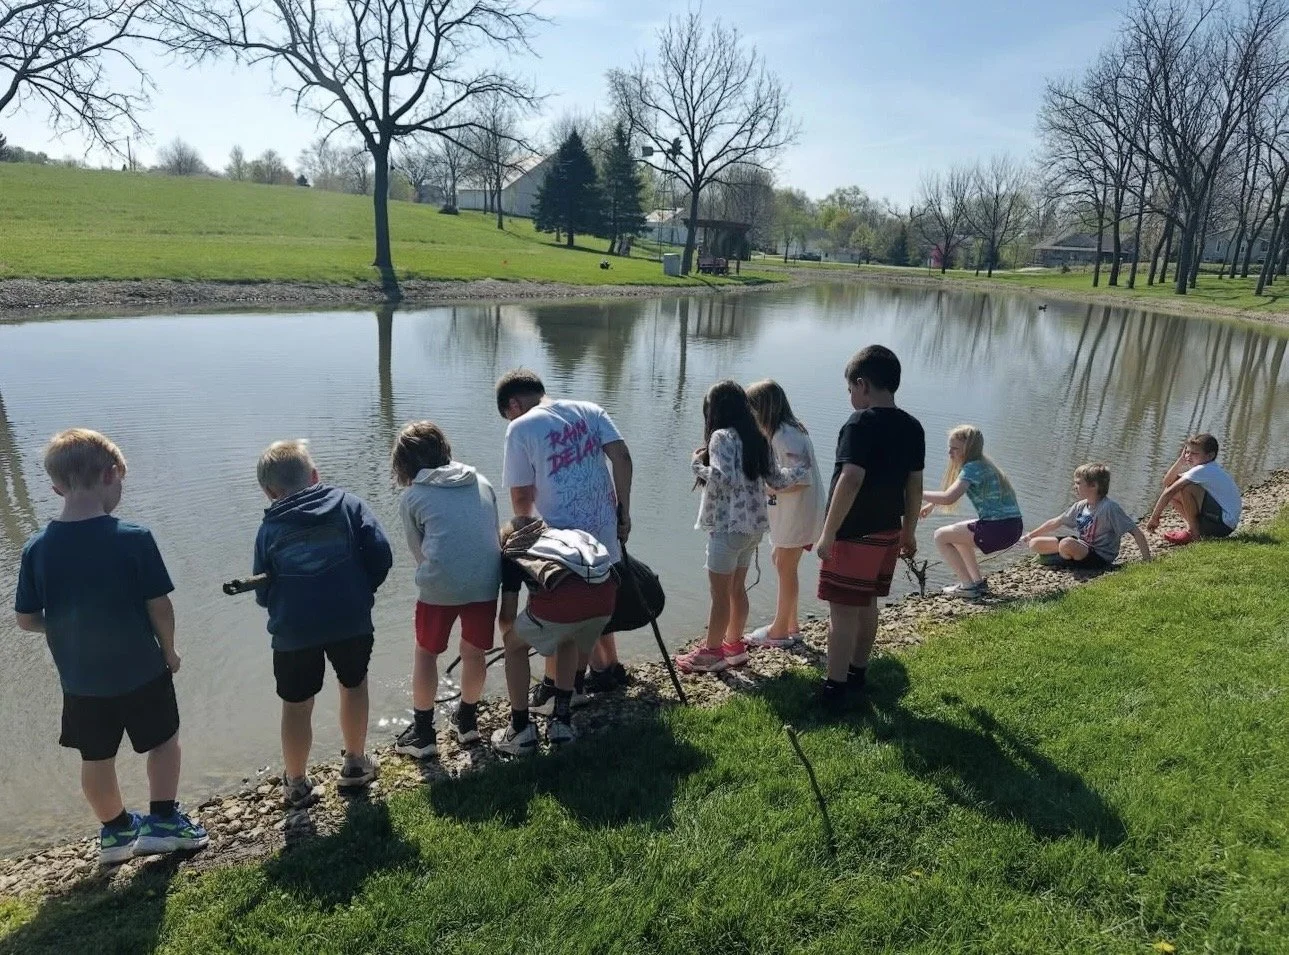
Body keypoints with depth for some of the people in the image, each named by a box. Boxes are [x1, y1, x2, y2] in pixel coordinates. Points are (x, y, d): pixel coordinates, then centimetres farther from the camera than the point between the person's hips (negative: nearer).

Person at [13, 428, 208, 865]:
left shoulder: (36, 549, -10)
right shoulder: (134, 538, -21)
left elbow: (26, 619, -2)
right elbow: (159, 606, -17)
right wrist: (169, 650, 0)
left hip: (80, 679, 4)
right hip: (141, 670, -3)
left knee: (96, 758, 20)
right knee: (163, 740, 19)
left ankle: (116, 831, 36)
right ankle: (164, 822, 23)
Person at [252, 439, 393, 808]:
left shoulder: (270, 529, 5)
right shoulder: (349, 504, 1)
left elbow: (263, 594, 7)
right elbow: (381, 556, -6)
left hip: (293, 629, 0)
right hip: (351, 620, 0)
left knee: (296, 705, 14)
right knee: (353, 685, 22)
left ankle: (296, 784, 29)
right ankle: (355, 764, 36)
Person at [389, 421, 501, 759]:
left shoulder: (411, 497, 10)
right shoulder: (481, 483, 18)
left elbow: (420, 552, 13)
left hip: (440, 584, -3)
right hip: (486, 581, 3)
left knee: (426, 653, 19)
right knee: (474, 652, 22)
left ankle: (422, 733, 27)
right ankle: (467, 721, 39)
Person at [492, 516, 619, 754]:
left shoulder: (512, 551, 26)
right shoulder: (562, 535, 40)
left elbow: (507, 616, 24)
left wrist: (508, 636, 46)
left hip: (564, 596, -5)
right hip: (606, 594, 5)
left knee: (514, 645, 24)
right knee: (568, 641, 37)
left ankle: (521, 731, 27)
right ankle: (562, 723, 37)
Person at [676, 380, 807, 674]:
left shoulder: (722, 436, -13)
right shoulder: (756, 438, 10)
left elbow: (726, 479, -26)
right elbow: (776, 480, 14)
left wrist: (698, 465, -10)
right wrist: (803, 468, 31)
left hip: (729, 526, -8)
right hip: (753, 525, 8)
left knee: (720, 592, 2)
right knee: (736, 588, 18)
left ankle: (712, 652, 11)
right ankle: (734, 645, 28)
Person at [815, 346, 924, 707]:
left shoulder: (861, 423, -17)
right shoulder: (912, 427, 6)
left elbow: (851, 480, -26)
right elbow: (915, 485, 10)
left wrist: (828, 534, -22)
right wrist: (909, 532, 20)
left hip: (855, 534, -8)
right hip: (888, 532, 8)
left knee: (843, 610, -1)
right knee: (867, 604, 20)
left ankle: (835, 688, 4)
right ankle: (857, 673, 32)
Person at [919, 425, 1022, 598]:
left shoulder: (973, 468, -14)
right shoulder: (983, 463, 16)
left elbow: (949, 498, -28)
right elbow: (955, 492, 31)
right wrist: (932, 504, 29)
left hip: (998, 529, -10)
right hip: (1014, 527, 10)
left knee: (941, 536, 1)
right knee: (957, 534, 30)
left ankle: (968, 586, 1)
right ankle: (978, 581, 27)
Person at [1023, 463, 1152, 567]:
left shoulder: (1109, 508, -19)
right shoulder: (1080, 506, 5)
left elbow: (1136, 532, -18)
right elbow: (1055, 523, 15)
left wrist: (1147, 561, -20)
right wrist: (1030, 535, 16)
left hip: (1100, 558, -7)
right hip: (1081, 549, 7)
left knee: (1066, 544, -36)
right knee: (1035, 544, -2)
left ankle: (1066, 560, -3)